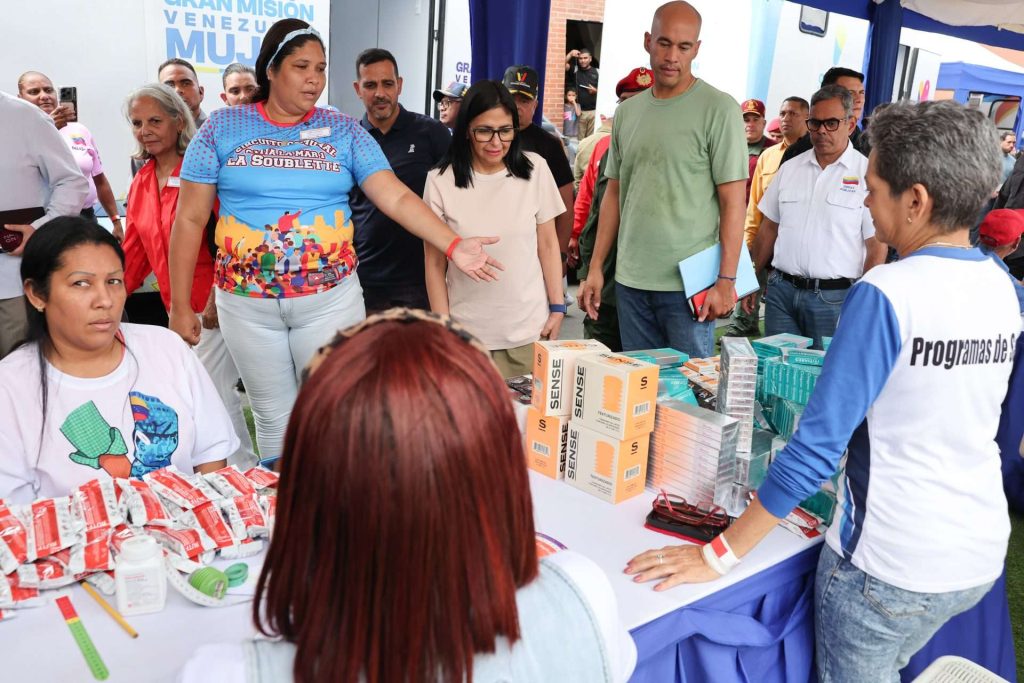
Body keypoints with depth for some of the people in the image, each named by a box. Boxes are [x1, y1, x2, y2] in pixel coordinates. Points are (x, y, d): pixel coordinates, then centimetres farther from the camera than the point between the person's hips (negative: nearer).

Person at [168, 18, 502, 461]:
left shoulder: (344, 131, 3)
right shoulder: (223, 127, 2)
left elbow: (397, 198, -7)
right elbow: (190, 219, 2)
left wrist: (453, 246, -21)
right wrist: (180, 306, 0)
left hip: (331, 299, 0)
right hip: (247, 303, 0)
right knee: (274, 417, 11)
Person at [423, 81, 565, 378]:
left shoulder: (535, 169, -1)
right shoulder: (441, 181, -5)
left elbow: (548, 244, 7)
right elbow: (435, 263, 1)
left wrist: (557, 308, 5)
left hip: (529, 330, 1)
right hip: (467, 334, -1)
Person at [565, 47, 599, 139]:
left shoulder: (597, 72, 7)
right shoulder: (575, 69, 8)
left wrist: (596, 91, -10)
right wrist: (570, 54, -18)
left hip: (593, 111, 0)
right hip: (579, 111, 0)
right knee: (578, 138, -2)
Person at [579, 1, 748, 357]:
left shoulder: (719, 109, -5)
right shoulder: (627, 112, 10)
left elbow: (733, 202, -8)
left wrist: (726, 281, -13)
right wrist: (596, 267, 9)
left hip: (689, 284, -5)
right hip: (629, 281, 5)